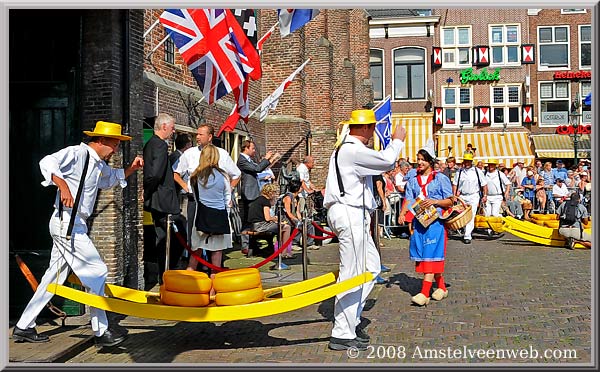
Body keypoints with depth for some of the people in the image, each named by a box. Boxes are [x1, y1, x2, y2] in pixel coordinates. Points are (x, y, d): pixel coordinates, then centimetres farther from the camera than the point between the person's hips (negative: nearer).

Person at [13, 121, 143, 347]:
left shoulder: (98, 164, 17)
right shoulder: (77, 153, -12)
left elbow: (113, 178, 35)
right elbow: (47, 162, -25)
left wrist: (131, 168, 19)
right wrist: (63, 186, -37)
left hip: (74, 226, 10)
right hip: (67, 223, -10)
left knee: (54, 277, 14)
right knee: (97, 271, -8)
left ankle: (23, 327, 25)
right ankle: (101, 332, 0)